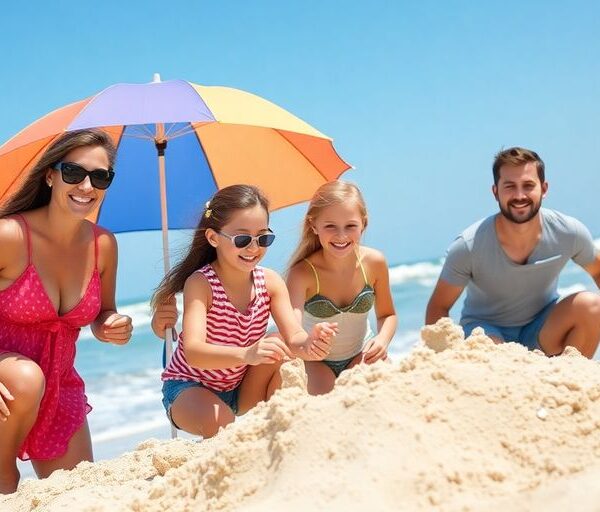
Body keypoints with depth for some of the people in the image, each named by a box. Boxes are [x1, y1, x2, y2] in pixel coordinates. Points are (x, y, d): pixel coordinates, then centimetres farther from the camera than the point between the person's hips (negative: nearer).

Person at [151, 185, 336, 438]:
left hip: (242, 389, 5)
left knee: (279, 346, -22)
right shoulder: (200, 283, -24)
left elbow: (294, 336, -20)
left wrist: (309, 343, -46)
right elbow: (192, 352, -38)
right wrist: (246, 354, -57)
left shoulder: (270, 282, -10)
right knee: (220, 423, -36)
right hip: (188, 388, -4)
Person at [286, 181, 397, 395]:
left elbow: (387, 314, -1)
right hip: (316, 359, -3)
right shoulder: (302, 274, -29)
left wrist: (383, 339, -23)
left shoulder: (374, 263, -18)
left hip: (360, 353, 3)